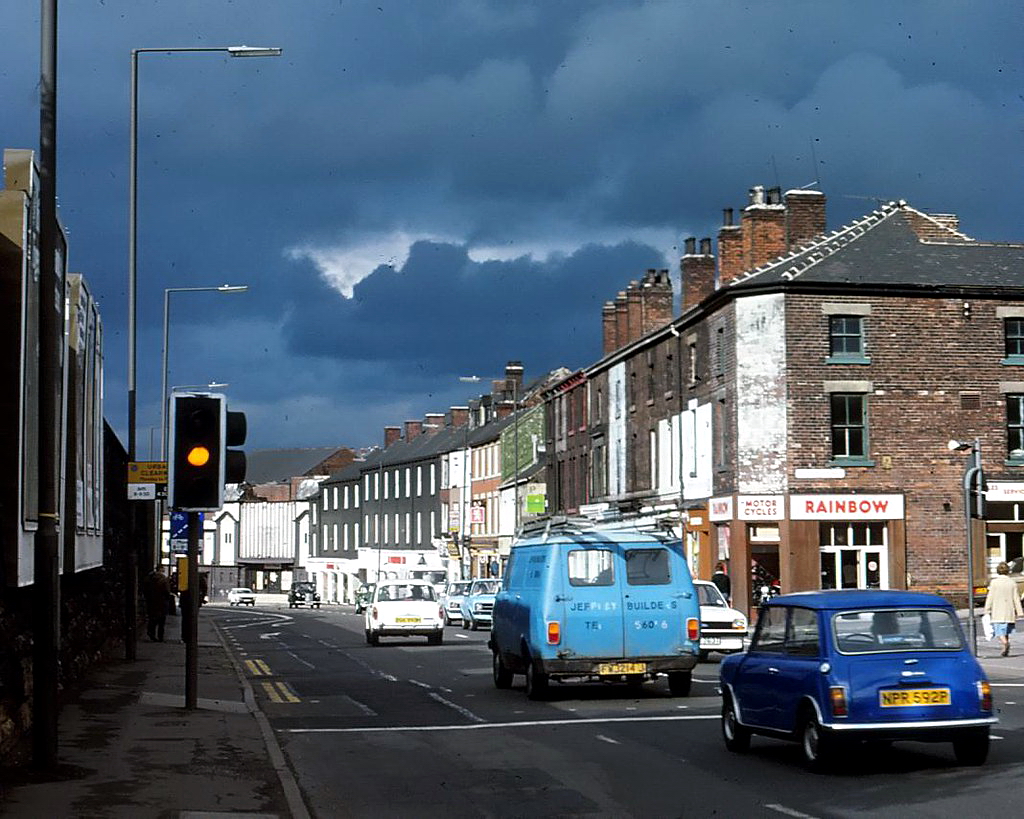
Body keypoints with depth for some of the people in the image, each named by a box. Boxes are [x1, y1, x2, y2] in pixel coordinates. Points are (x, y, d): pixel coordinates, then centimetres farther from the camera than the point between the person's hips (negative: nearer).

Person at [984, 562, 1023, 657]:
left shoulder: (994, 582, -4)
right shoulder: (1012, 582, 3)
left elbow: (990, 598, -4)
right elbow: (1016, 598, 2)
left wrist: (987, 611, 2)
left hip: (998, 613, -3)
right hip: (1009, 612, 3)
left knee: (1000, 631, -5)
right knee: (1006, 632, 16)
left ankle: (1005, 643, -32)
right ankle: (1006, 651, 18)